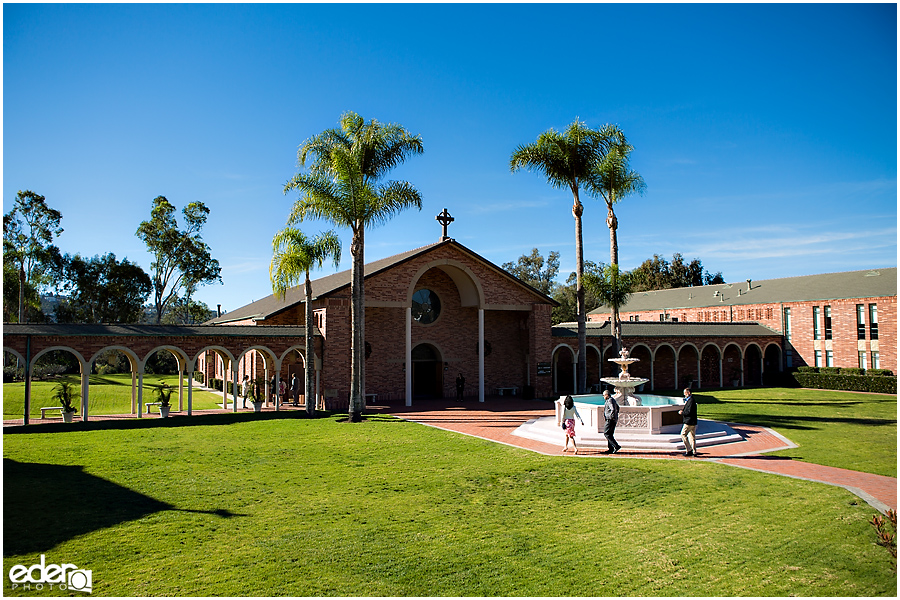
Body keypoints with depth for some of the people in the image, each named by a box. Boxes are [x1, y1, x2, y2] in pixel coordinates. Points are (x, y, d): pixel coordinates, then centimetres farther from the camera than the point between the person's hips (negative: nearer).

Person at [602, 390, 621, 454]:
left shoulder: (610, 400, -16)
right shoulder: (613, 399, 16)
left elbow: (613, 410, -29)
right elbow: (617, 407, 30)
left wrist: (610, 416, -19)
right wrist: (616, 416, 26)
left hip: (610, 420, -10)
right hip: (614, 420, 10)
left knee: (606, 433, -7)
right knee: (610, 434, 12)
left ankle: (616, 446, -12)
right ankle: (611, 449, 14)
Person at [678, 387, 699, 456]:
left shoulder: (691, 401, -17)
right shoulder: (689, 400, 16)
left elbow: (689, 412, -22)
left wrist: (682, 413, -9)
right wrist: (682, 411, 4)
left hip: (689, 422, -10)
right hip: (693, 422, 10)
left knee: (683, 435, -5)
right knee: (692, 437, 11)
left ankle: (689, 450, -4)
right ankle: (694, 452, 14)